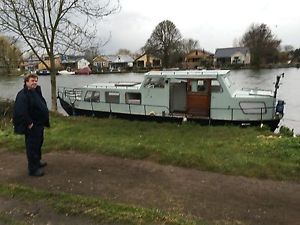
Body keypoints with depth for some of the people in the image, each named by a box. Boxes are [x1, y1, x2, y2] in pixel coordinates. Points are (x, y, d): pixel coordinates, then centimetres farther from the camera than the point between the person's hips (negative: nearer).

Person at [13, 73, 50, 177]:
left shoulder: (36, 91, 10)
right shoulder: (23, 95, -20)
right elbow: (21, 112, -28)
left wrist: (44, 121, 15)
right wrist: (29, 123, -25)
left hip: (39, 124, 10)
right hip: (32, 126, -10)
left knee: (39, 143, 22)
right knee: (32, 146, -2)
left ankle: (37, 161, 39)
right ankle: (33, 169, 6)